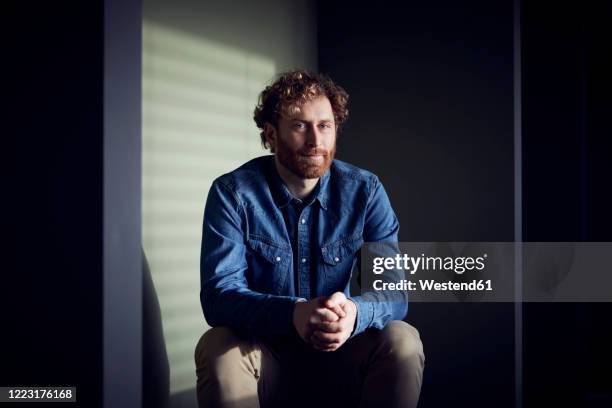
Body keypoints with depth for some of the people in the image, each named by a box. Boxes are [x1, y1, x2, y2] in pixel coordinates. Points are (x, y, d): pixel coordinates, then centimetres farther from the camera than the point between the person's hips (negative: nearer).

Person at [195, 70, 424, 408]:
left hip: (341, 360, 2)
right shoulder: (232, 192, -9)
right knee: (217, 347, -33)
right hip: (264, 356, -2)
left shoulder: (365, 190, -4)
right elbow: (218, 295, -19)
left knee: (402, 341, -26)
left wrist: (355, 313, -36)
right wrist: (292, 314, -40)